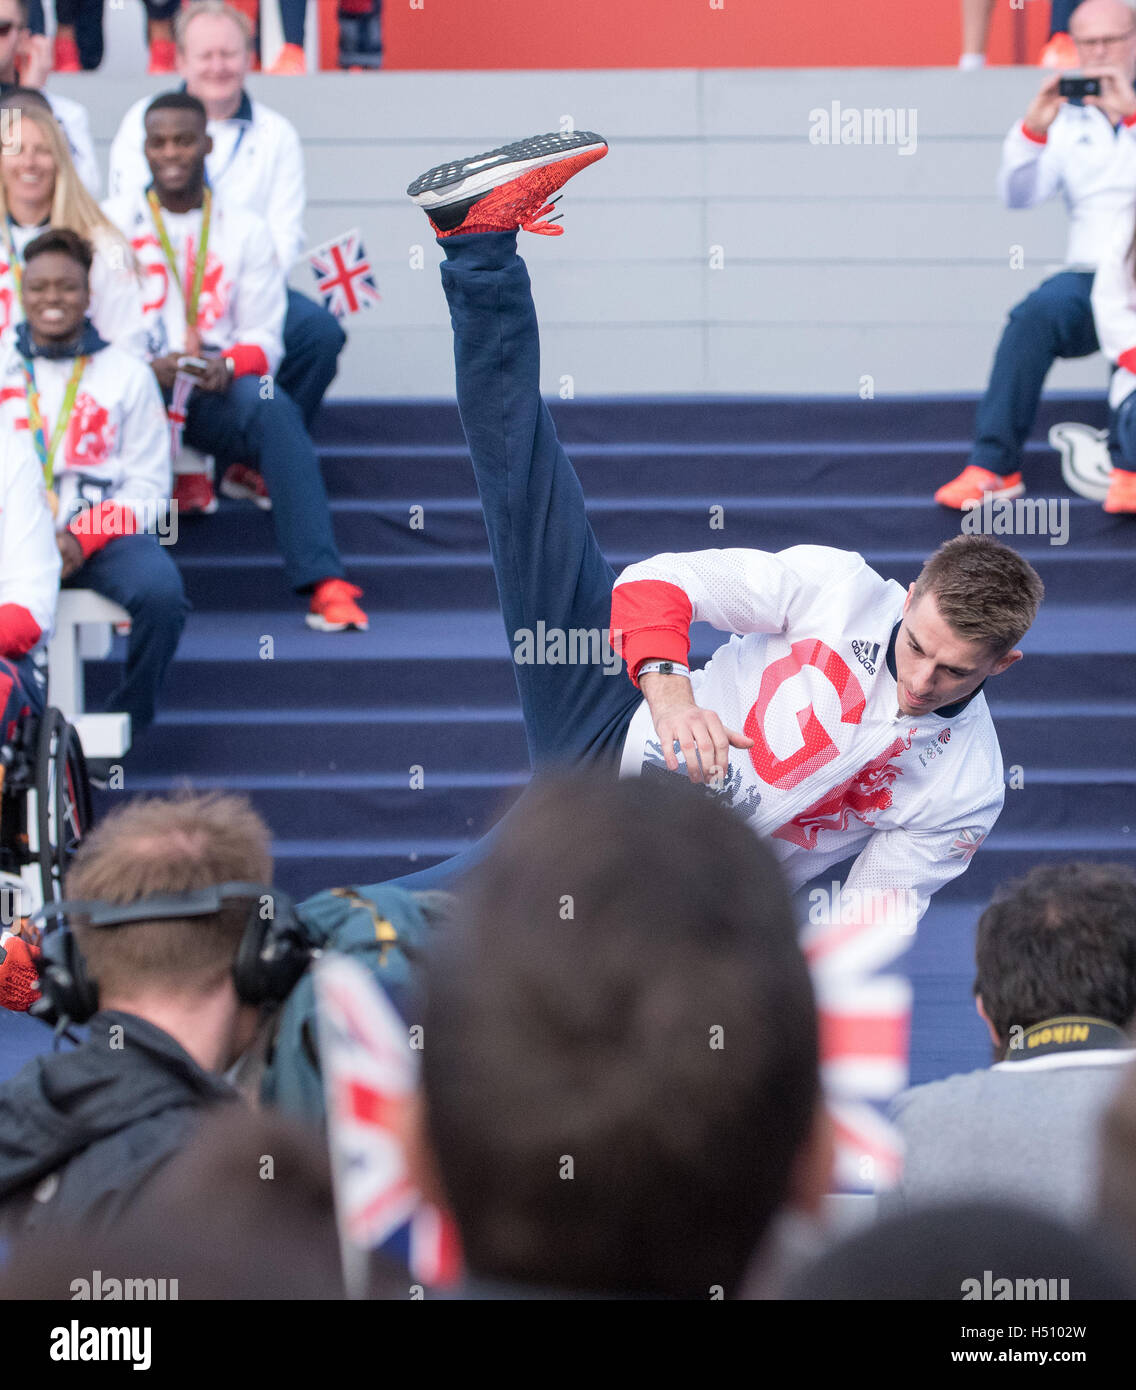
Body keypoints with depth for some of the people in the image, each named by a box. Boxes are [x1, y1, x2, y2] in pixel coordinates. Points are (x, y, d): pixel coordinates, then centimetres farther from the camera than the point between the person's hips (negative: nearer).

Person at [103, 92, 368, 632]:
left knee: (272, 404, -33)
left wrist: (228, 365, -16)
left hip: (218, 390, 1)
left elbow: (264, 337, 7)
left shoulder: (244, 229, 14)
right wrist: (150, 366, -17)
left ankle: (324, 584, -39)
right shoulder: (112, 223, 11)